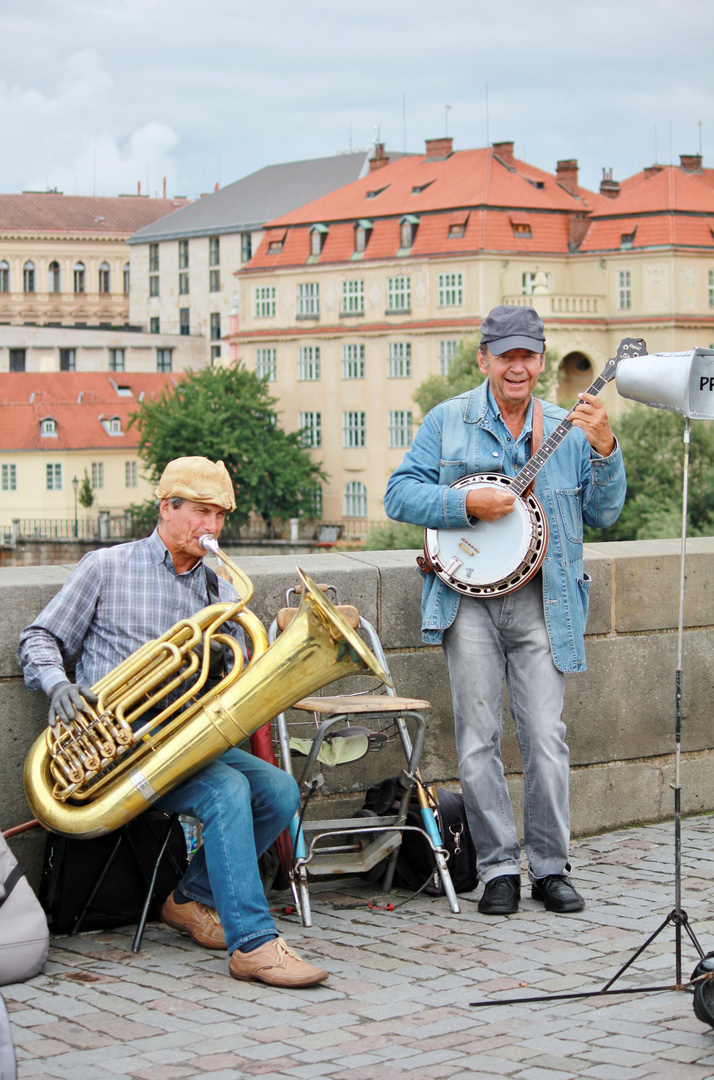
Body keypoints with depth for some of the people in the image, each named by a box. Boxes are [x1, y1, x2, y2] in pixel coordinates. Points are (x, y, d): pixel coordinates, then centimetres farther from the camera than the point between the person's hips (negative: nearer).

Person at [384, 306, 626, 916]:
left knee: (546, 738, -2)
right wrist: (468, 504, -14)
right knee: (479, 740, 0)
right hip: (470, 600, -1)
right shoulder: (448, 421, 6)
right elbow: (400, 495, 1)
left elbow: (604, 515, 6)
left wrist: (604, 450, -10)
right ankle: (499, 869, 10)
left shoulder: (568, 429, 10)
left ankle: (551, 867, 10)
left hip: (541, 602, 1)